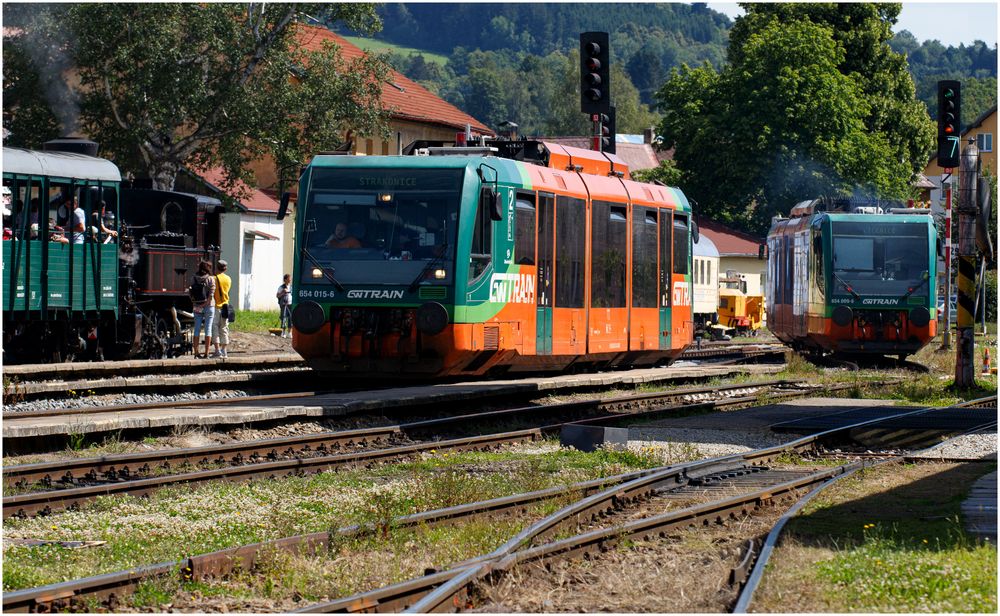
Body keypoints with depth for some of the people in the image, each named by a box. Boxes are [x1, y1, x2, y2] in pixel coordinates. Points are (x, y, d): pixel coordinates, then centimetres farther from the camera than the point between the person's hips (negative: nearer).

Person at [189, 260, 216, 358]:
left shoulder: (194, 279, 1)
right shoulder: (210, 279, -8)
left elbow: (191, 293, 1)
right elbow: (211, 294, -14)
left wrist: (196, 305, 6)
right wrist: (205, 304, -9)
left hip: (197, 307, 3)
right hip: (209, 306, -3)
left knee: (197, 329, 9)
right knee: (208, 329, 2)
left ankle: (196, 353, 11)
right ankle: (206, 353, 0)